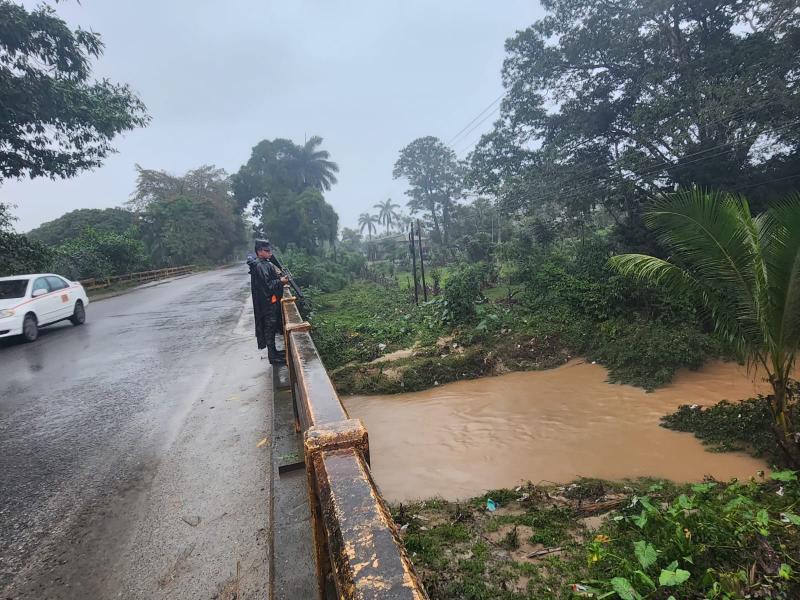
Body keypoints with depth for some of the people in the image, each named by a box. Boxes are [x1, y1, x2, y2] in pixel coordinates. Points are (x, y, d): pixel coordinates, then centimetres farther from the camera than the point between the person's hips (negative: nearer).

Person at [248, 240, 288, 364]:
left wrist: (281, 277, 2)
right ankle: (272, 357, 7)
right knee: (269, 328, -1)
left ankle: (273, 351, 30)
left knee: (272, 327, 18)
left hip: (272, 301, 10)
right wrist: (280, 281, -19)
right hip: (266, 303, -10)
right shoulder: (259, 266, -18)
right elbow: (266, 286, -23)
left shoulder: (266, 264, 11)